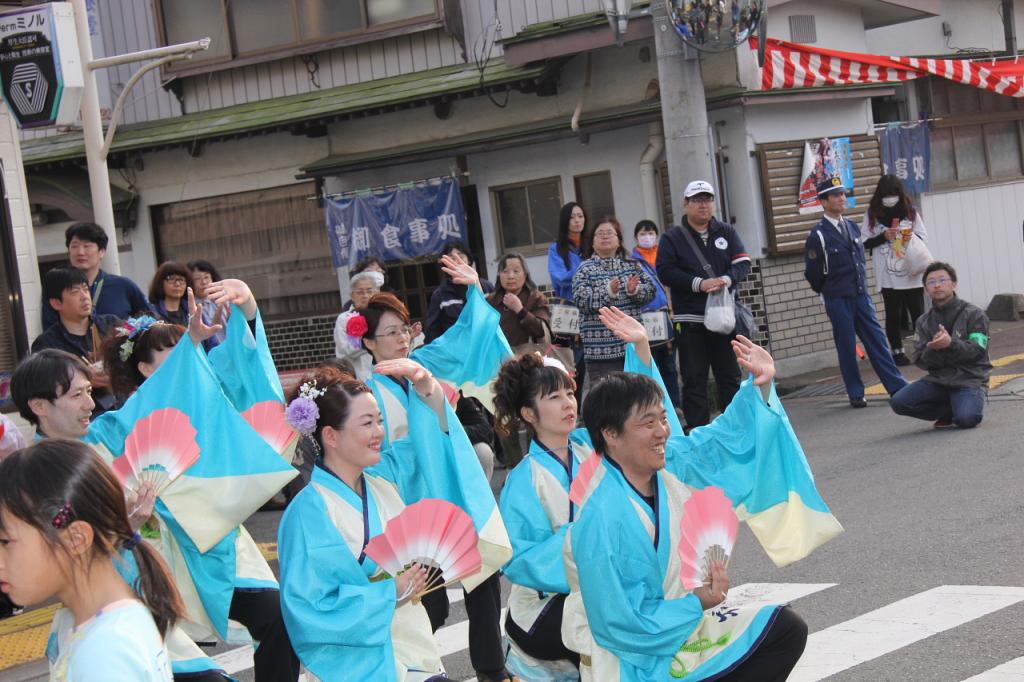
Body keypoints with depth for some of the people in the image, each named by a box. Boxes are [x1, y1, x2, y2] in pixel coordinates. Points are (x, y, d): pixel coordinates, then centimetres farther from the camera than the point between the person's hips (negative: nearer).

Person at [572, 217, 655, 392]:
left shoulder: (632, 265, 13)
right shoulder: (585, 269, 3)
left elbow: (650, 290, 5)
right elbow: (581, 300, -11)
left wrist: (634, 290, -16)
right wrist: (608, 292, -24)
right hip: (601, 348, -3)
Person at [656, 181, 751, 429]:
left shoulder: (727, 232, 11)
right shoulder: (672, 238, 3)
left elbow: (743, 263, 3)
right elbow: (665, 272, -8)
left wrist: (727, 279, -18)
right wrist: (699, 283, -18)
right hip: (690, 319, -2)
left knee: (730, 376, 7)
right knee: (694, 380, -1)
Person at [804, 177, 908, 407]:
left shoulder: (852, 227, 9)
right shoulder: (818, 235, -10)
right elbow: (812, 273, -6)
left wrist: (862, 283, 14)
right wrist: (827, 291, 6)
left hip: (861, 295, 5)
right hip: (838, 300, -5)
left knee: (877, 340, 4)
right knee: (847, 346, 2)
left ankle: (898, 387, 6)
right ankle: (856, 394, 12)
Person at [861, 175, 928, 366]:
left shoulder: (910, 211, 1)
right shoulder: (872, 214, -1)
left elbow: (924, 237, 6)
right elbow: (864, 242, 0)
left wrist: (912, 237, -15)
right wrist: (883, 237, -14)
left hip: (911, 273, 0)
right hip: (887, 276, 0)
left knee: (918, 313, 4)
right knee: (893, 315, 8)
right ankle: (897, 352, 17)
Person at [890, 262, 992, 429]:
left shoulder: (973, 314, -1)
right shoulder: (923, 322, 11)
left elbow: (977, 351, -12)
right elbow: (920, 360, 3)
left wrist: (951, 344, -30)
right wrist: (933, 349, -21)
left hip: (969, 379, -5)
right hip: (938, 379, 5)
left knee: (966, 419, -33)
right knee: (898, 402, -17)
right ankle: (950, 412, 2)